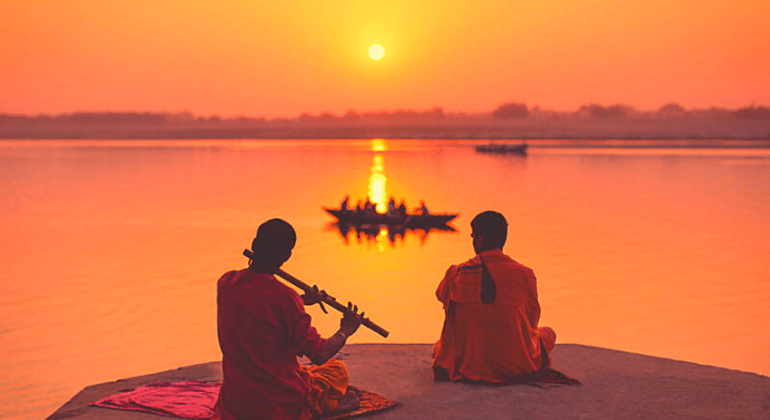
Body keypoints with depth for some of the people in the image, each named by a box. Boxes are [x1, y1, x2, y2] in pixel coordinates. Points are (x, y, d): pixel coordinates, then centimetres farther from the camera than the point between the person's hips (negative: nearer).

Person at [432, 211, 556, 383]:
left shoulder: (456, 274, -9)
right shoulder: (524, 274, -10)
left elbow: (441, 296, 15)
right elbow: (532, 319, 3)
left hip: (468, 367, 3)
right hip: (517, 367, -3)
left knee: (440, 345, 36)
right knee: (548, 333, 27)